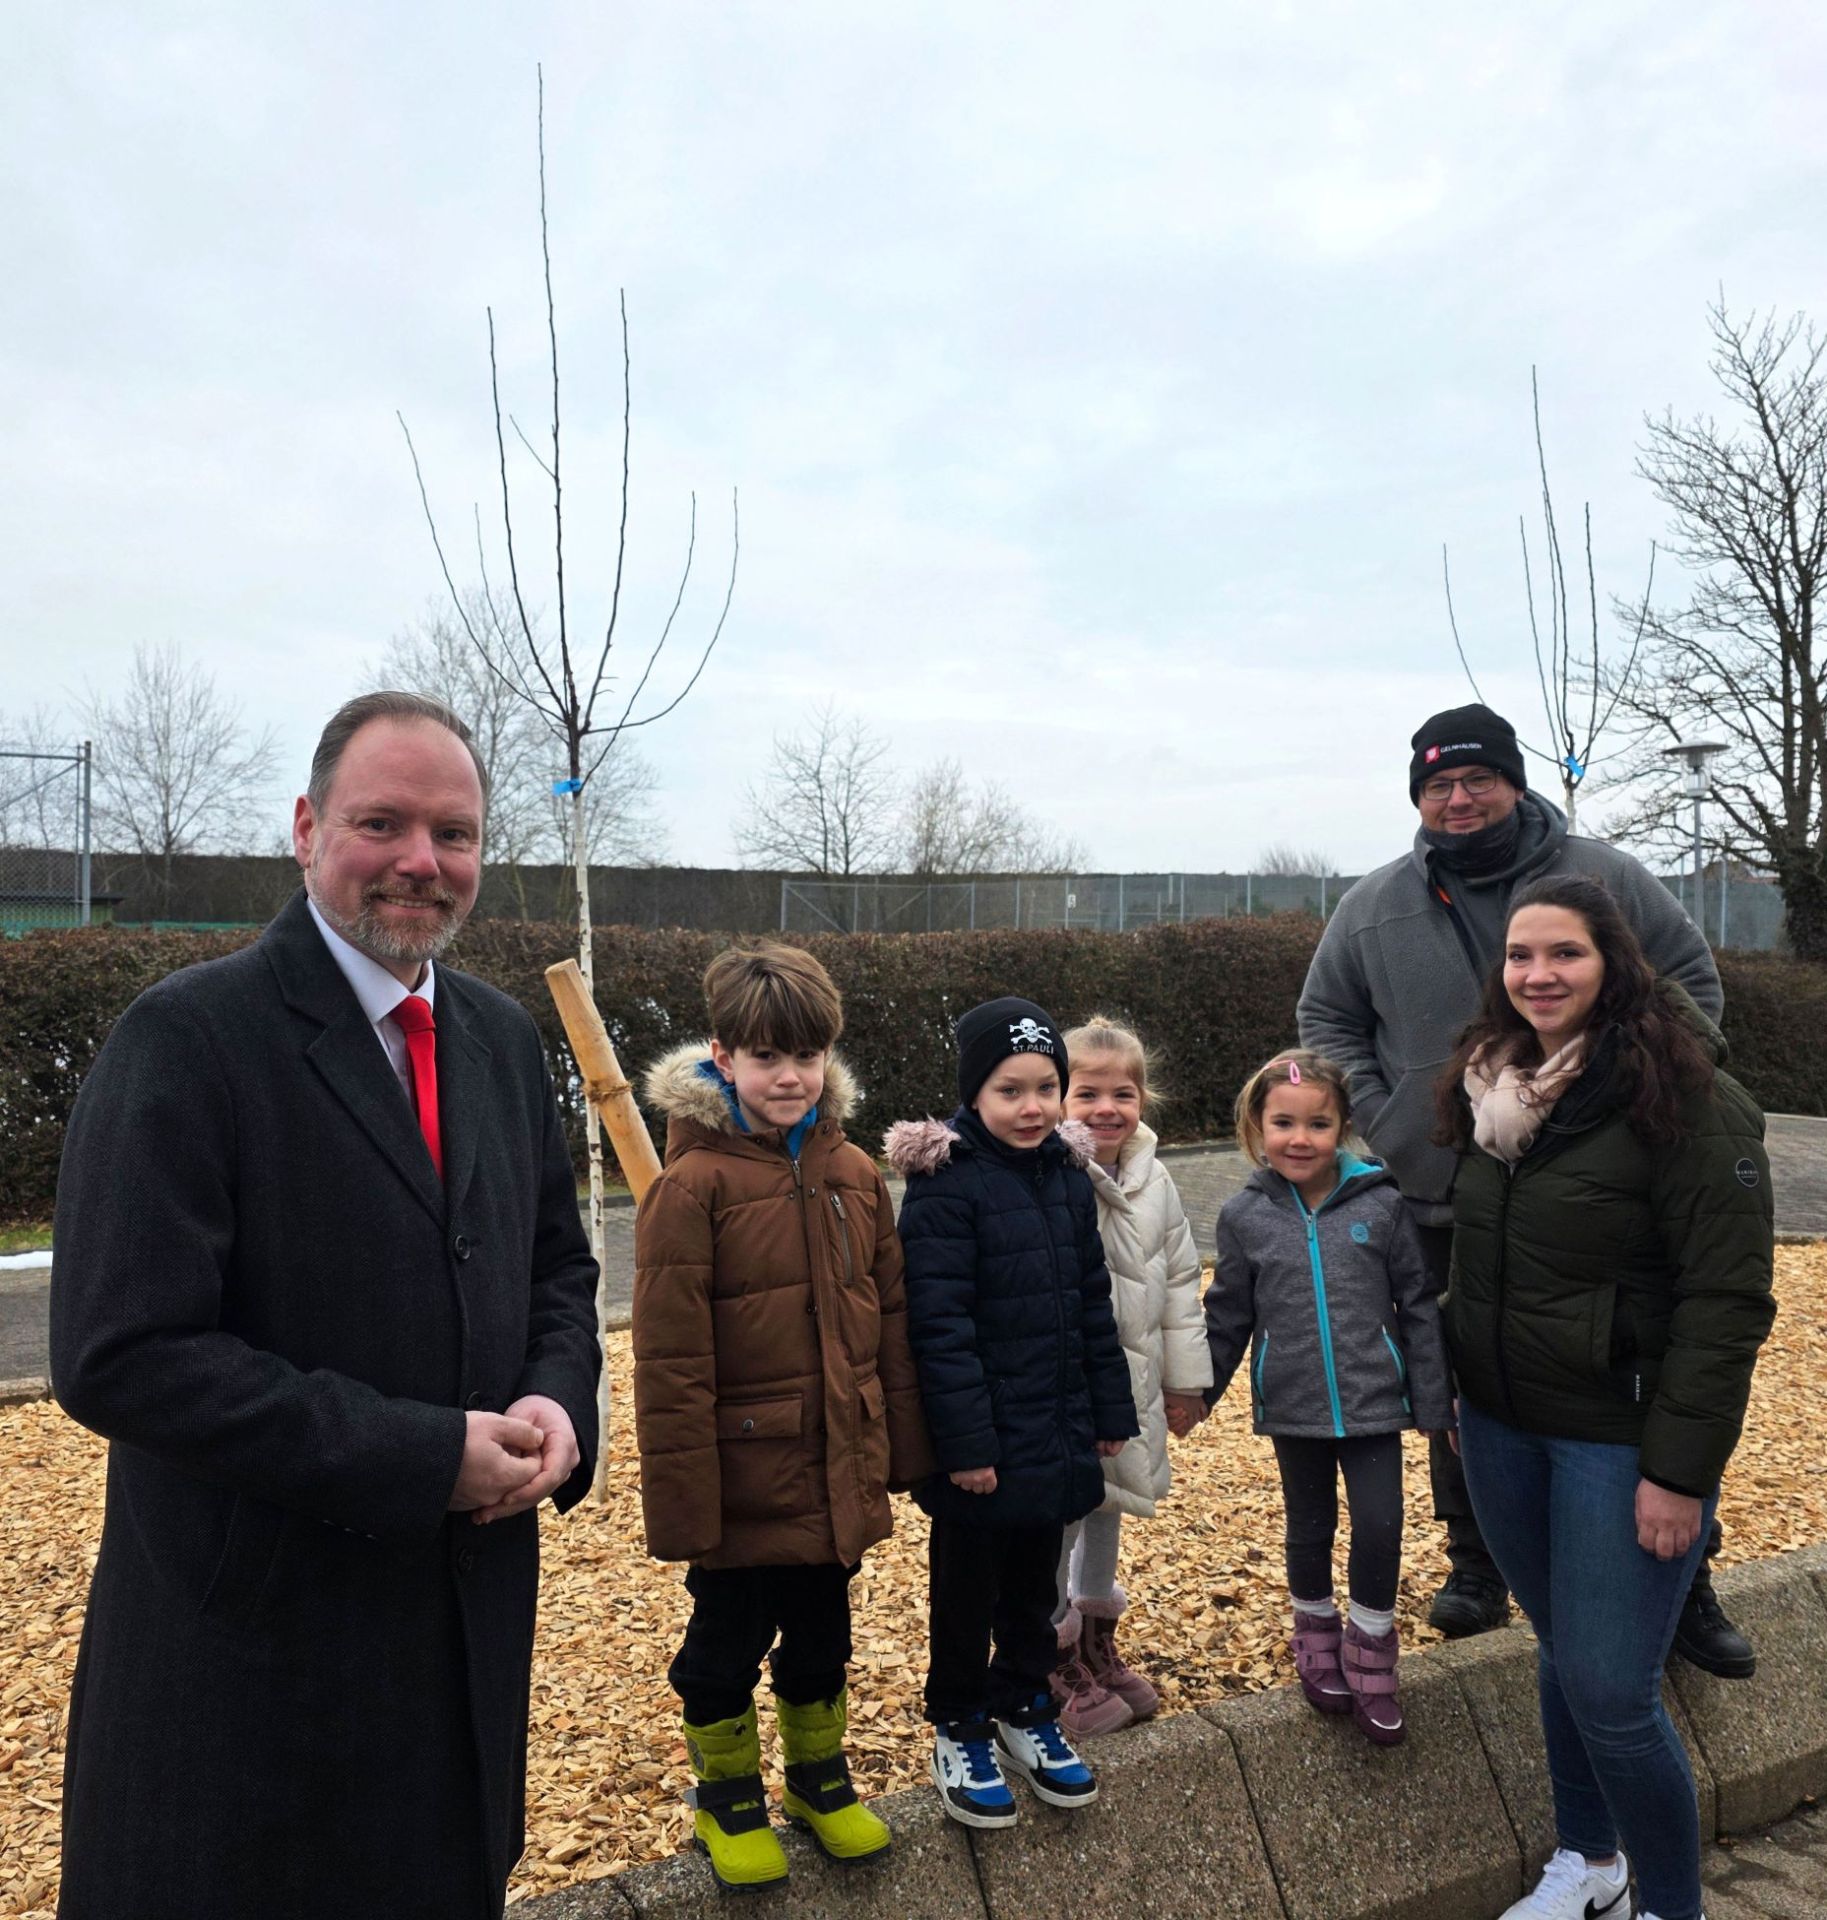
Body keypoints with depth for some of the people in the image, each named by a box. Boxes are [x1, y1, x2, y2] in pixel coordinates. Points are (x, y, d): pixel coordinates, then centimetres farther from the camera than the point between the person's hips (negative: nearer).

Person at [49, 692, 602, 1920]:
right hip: (250, 1637, -5)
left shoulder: (502, 1036, 4)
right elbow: (120, 1355, -21)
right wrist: (422, 1457, -22)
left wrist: (558, 1406, -8)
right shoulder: (187, 1035, -16)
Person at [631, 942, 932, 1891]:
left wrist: (905, 1448, 9)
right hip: (744, 1481, -5)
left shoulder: (854, 1174, 0)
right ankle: (726, 1797, 40)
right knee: (728, 1643, 16)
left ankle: (819, 1776, 45)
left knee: (822, 1636, 22)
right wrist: (681, 1504, -15)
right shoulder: (693, 1185, -18)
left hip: (837, 1480, 5)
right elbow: (670, 1367, -16)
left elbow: (891, 1322, 7)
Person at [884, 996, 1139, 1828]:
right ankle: (959, 1730, 31)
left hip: (1056, 1434, 6)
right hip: (983, 1440, -6)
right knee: (967, 1589, 12)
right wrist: (965, 1441, -20)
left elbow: (1093, 1301, 10)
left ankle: (1024, 1711, 39)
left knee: (1034, 1584, 20)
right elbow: (939, 1323, -20)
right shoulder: (947, 1184, -17)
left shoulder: (1068, 1174, 5)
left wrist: (1110, 1411, 11)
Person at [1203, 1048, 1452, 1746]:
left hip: (1373, 1402, -1)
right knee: (1310, 1528, 15)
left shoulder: (1381, 1204, -9)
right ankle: (1318, 1643, 39)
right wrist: (1194, 1393, 5)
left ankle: (1370, 1657, 23)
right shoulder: (1244, 1216, -6)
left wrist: (1434, 1403, -1)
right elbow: (1227, 1318, 4)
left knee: (1380, 1526, -2)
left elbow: (1418, 1308, -3)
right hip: (1293, 1408, 1)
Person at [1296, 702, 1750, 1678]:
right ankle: (1476, 1566, 32)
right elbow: (1326, 1021, 10)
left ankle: (1678, 1582, 27)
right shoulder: (1374, 907, 1)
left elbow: (1692, 981, 4)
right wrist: (1382, 1124, -2)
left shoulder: (1603, 877, -3)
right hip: (1445, 1205, 1)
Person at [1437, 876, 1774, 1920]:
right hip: (1503, 1430, 6)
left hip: (1621, 1439, -6)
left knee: (1611, 1695, -2)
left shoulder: (1687, 1098, -16)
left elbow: (1727, 1301, -17)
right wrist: (1456, 1395, 14)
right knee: (1564, 1657, 20)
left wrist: (1680, 1468, -18)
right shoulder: (1493, 1083, 5)